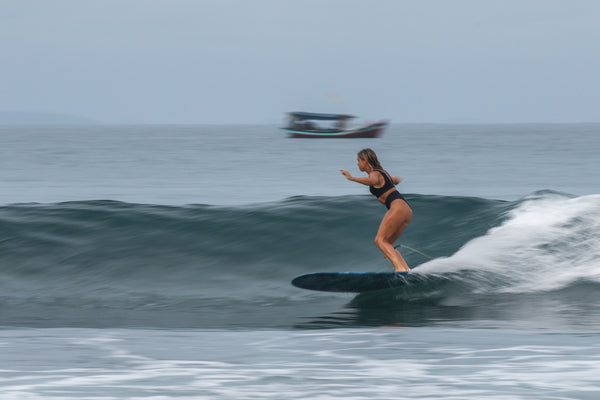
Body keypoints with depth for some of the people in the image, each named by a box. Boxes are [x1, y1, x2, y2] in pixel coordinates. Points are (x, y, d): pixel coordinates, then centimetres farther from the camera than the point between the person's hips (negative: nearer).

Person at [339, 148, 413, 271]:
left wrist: (352, 178, -32)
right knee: (386, 244, 9)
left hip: (398, 207, -9)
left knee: (380, 240, -14)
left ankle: (399, 268, -32)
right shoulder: (382, 172, 25)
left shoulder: (374, 174, -2)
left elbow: (373, 181, -29)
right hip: (407, 210, 9)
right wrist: (398, 179, 70)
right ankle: (406, 269, -7)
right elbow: (396, 180, 45)